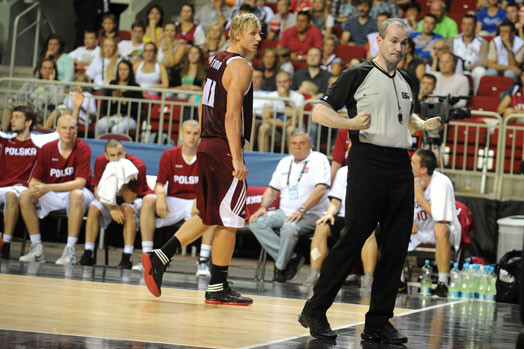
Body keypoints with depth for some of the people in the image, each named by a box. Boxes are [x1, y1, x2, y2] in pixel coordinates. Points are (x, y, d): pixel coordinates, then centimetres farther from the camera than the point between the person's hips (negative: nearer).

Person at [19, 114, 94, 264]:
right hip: (52, 196, 4)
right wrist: (36, 187, -28)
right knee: (25, 196, -20)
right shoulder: (47, 149, -4)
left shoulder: (83, 149, -16)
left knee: (77, 194, -39)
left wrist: (48, 187, -32)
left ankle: (70, 251, -38)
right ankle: (37, 249, -20)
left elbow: (80, 183, -25)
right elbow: (34, 180, -1)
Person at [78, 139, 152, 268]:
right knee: (93, 208, -24)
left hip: (136, 199, -3)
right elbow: (97, 191, -16)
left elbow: (129, 199, -30)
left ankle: (127, 257, -36)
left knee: (127, 209, -36)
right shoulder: (100, 162, -18)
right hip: (110, 200, 4)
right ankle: (88, 254, -19)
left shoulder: (138, 166, -29)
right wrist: (112, 208, -30)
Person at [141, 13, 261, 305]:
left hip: (208, 146, 9)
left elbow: (204, 107, 20)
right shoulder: (240, 67, -12)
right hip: (224, 149, -9)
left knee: (209, 217, 17)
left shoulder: (218, 61, 16)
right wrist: (237, 160, -21)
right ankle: (218, 288, 4)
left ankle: (159, 258, 10)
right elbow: (231, 115, -20)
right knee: (229, 220, -1)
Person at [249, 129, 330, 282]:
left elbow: (321, 189, -15)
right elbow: (272, 189, 21)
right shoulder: (285, 163, 19)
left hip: (311, 214, -7)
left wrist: (301, 210, -25)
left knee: (290, 227, -38)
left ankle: (281, 267, -16)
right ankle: (291, 258, -19)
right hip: (285, 212, 7)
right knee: (256, 223, -18)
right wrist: (263, 207, 0)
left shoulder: (319, 159, -2)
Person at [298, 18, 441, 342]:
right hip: (368, 161, -6)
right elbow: (320, 111, -4)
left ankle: (379, 322, 10)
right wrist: (351, 123, -20)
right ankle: (314, 312, 1)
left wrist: (423, 124, 12)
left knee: (397, 245, 3)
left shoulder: (406, 81, 17)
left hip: (401, 166, 6)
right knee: (353, 238, -10)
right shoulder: (358, 75, -2)